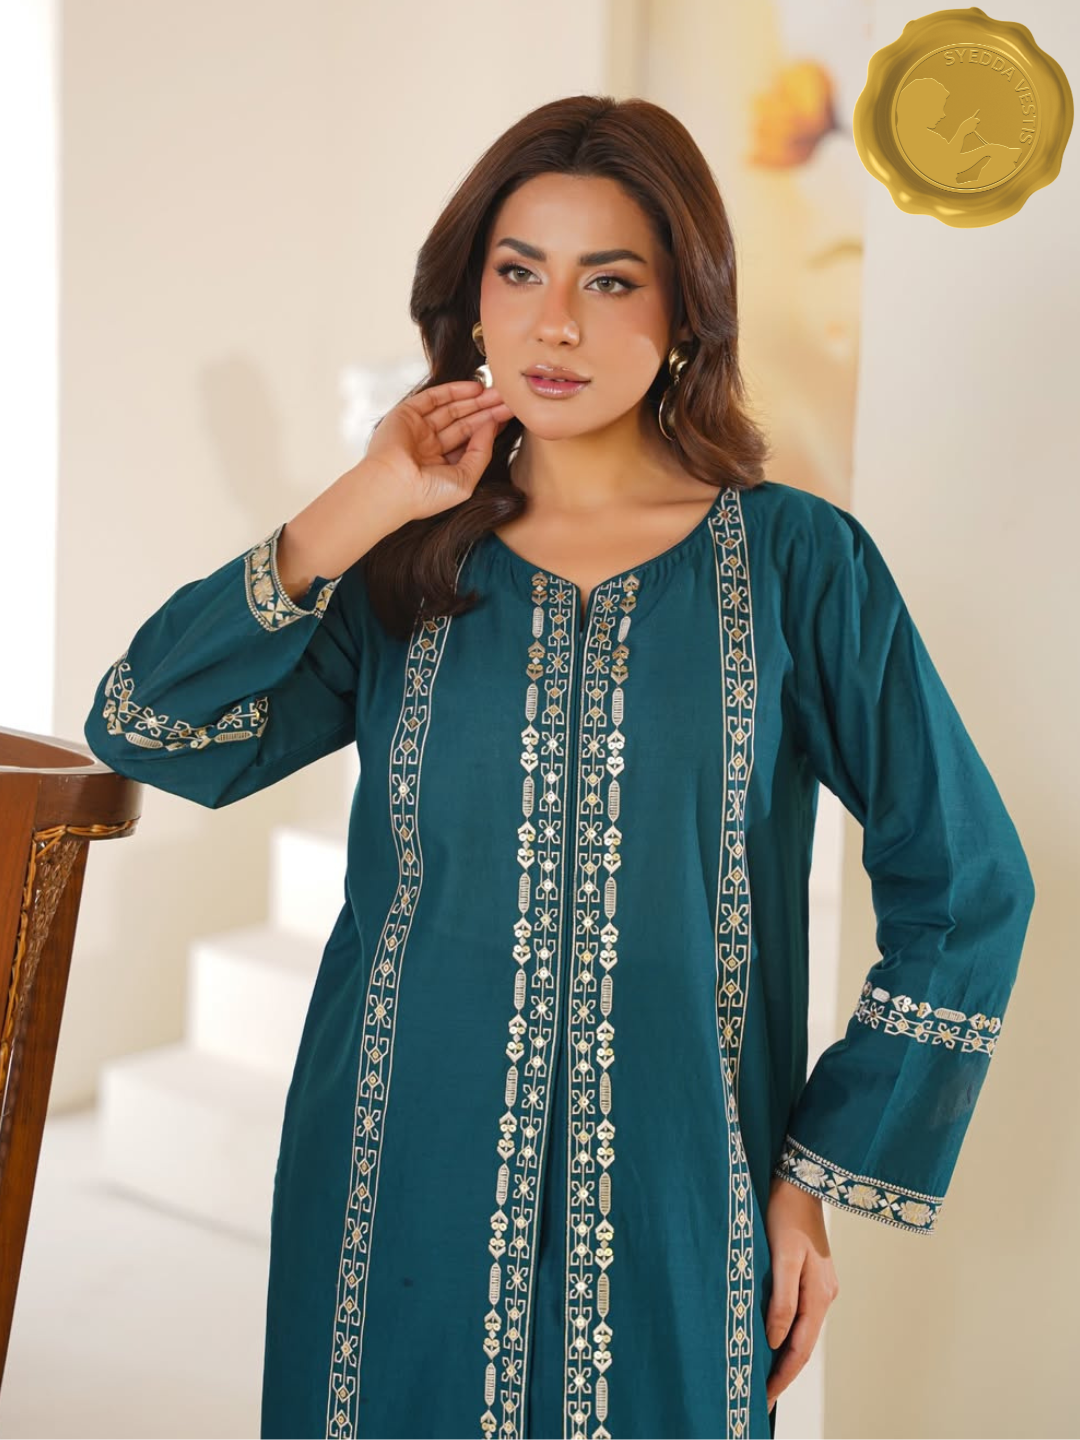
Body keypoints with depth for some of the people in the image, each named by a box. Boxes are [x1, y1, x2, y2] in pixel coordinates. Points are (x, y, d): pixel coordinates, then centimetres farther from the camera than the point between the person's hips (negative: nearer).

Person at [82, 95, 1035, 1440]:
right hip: (406, 1197, 2)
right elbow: (142, 730, -10)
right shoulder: (409, 568, 3)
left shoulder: (795, 563, -4)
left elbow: (965, 890, 0)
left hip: (670, 1217, -1)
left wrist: (825, 1180, -1)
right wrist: (362, 509, -12)